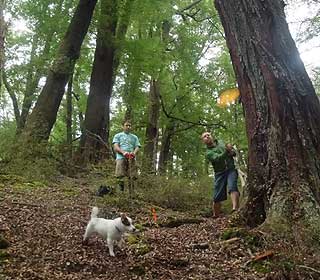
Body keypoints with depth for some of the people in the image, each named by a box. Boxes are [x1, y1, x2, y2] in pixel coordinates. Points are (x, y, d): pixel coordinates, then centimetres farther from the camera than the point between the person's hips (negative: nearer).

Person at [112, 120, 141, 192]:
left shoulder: (134, 137, 27)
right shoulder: (118, 135, 20)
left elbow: (137, 147, 13)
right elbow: (115, 147, 6)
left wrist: (134, 153, -13)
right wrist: (123, 152, -15)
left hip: (132, 158, 2)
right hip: (121, 157, -2)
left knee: (132, 177, -10)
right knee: (120, 176, -14)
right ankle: (121, 191, -4)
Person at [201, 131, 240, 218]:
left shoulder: (221, 142, 17)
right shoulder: (208, 153, 3)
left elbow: (234, 152, 18)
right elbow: (218, 158, -16)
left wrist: (232, 152, -5)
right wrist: (226, 151, -29)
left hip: (231, 169, 1)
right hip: (220, 173, -1)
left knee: (232, 187, -26)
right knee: (217, 197, -2)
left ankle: (235, 209, -44)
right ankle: (215, 216, 16)